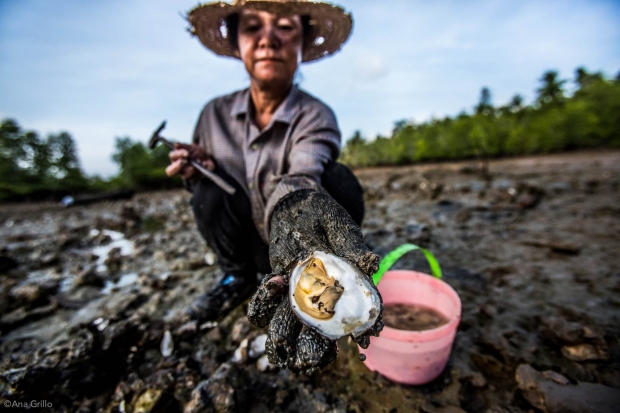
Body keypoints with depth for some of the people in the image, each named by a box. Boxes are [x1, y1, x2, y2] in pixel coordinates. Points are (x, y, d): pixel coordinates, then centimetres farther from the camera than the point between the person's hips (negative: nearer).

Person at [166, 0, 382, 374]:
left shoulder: (315, 116, -15)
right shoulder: (216, 114, -4)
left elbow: (302, 175, -38)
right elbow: (206, 190, 10)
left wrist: (293, 206, -60)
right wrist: (196, 171, -13)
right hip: (251, 246, 3)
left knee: (338, 179, -27)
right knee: (209, 191, -22)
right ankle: (238, 278, 3)